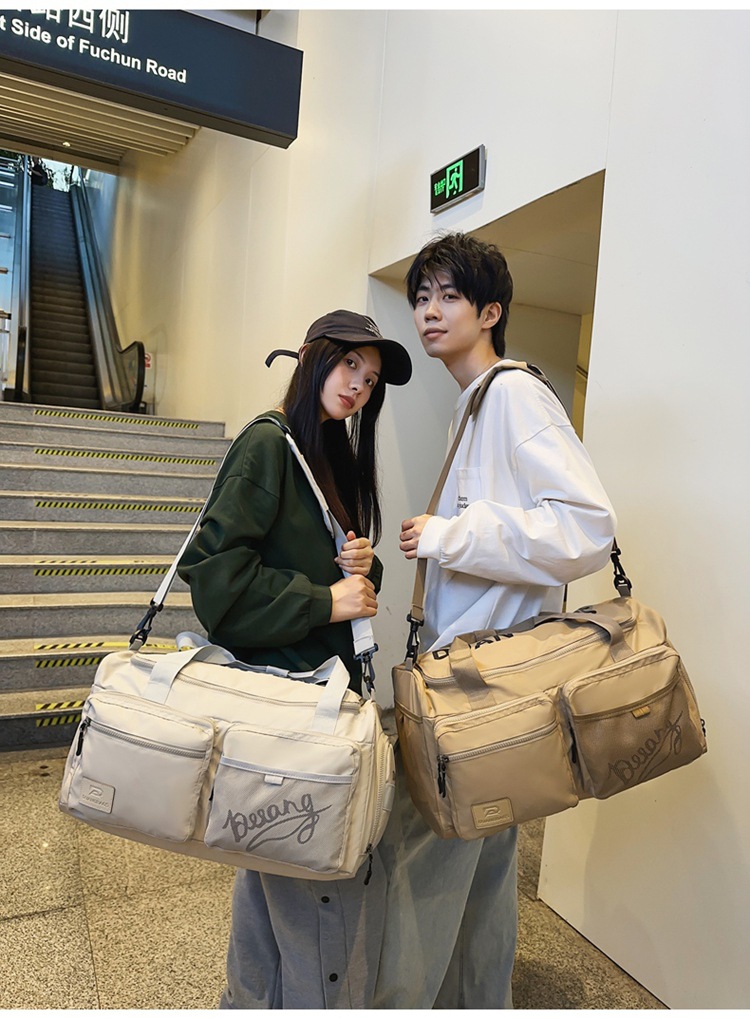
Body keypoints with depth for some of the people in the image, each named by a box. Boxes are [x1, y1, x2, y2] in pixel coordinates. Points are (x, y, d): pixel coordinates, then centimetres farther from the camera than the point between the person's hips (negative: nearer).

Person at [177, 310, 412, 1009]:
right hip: (278, 683, -9)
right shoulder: (270, 442, -13)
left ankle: (253, 999, 41)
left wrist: (362, 567, -2)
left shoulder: (337, 454, 13)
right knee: (327, 871, 1)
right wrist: (323, 602, -18)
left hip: (326, 676, 9)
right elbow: (213, 566, -20)